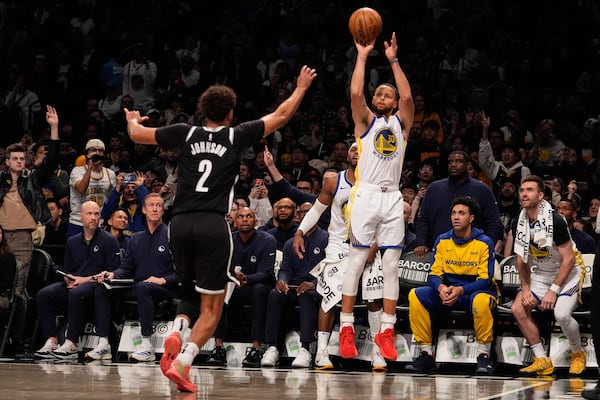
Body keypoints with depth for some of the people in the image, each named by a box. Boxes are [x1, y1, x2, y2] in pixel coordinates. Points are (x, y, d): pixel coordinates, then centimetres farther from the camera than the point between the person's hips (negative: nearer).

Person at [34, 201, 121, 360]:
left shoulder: (108, 240, 2)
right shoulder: (72, 241, 20)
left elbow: (112, 271, -6)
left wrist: (87, 279, -13)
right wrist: (68, 279, -3)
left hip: (97, 284, -6)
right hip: (74, 284, 6)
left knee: (77, 293, -37)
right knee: (44, 294, -18)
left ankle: (71, 344, -34)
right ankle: (51, 340, -24)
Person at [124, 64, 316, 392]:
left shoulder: (186, 133, 11)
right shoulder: (236, 136, 7)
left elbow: (137, 135, 21)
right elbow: (281, 116, 17)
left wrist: (132, 120, 44)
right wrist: (301, 88, 33)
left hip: (180, 223, 3)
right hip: (213, 224, -3)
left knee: (189, 294, 23)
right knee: (211, 307, 3)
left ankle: (175, 333, -7)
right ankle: (182, 363, -16)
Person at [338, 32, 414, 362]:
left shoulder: (401, 123, 16)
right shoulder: (366, 121, 11)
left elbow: (407, 96, -2)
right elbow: (356, 93, -7)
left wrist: (393, 60, -1)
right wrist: (362, 56, -3)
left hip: (392, 198, 3)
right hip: (366, 195, -3)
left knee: (391, 266, 1)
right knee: (356, 261, -4)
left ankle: (386, 332, 3)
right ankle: (346, 329, -2)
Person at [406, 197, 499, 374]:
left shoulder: (484, 243, -6)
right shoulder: (442, 241, 6)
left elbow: (485, 280, -12)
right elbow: (434, 274, 2)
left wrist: (461, 290, -29)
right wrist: (441, 288, -23)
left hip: (475, 291, -4)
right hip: (447, 291, 4)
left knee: (481, 300, -40)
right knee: (416, 295, -21)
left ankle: (484, 355, -23)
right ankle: (426, 354, -16)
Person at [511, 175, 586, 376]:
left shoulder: (555, 221, -24)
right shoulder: (519, 224, -4)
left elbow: (568, 259, -21)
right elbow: (522, 259, 8)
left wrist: (554, 290, -22)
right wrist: (525, 288, -4)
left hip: (568, 272, -7)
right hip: (541, 273, 7)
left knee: (561, 314, -28)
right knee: (518, 308, -11)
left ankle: (578, 354, 2)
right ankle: (542, 361, -3)